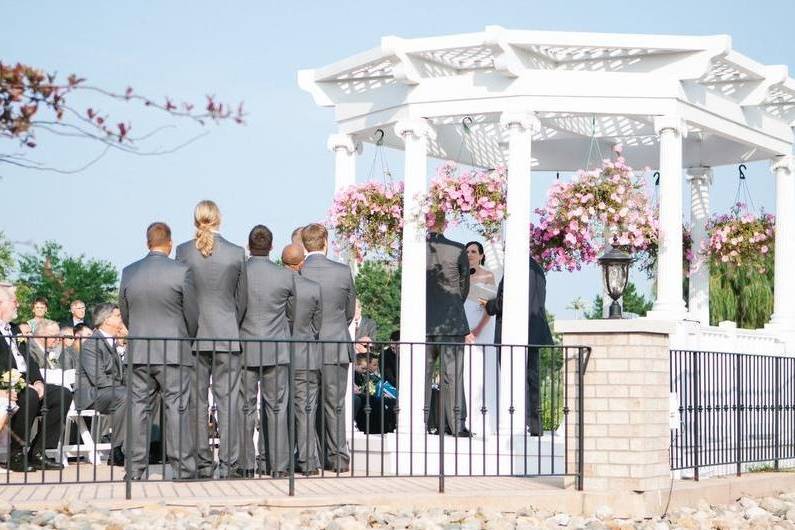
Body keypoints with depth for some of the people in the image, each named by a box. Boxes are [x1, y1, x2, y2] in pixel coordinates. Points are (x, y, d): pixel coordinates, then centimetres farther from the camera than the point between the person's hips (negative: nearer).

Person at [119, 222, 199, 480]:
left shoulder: (128, 273, 3)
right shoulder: (181, 272, -8)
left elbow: (125, 315, 11)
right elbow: (193, 315, -2)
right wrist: (186, 340, 16)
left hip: (138, 352, 3)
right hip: (174, 352, -3)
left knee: (139, 408, 8)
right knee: (177, 409, -1)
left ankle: (135, 469, 9)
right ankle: (183, 469, -2)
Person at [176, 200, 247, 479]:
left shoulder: (183, 251, -3)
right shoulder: (236, 253, -2)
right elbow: (242, 299, 5)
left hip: (193, 336, 0)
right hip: (227, 335, 0)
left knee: (197, 401, 6)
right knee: (228, 401, 2)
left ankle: (202, 463, 6)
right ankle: (228, 463, 0)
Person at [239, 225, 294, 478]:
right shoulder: (285, 276, -6)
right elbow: (293, 313, 7)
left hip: (244, 350, 0)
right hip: (276, 351, 0)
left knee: (245, 409, 7)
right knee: (276, 409, 6)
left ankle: (246, 465, 8)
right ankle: (279, 465, 5)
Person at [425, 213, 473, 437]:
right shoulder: (458, 251, -6)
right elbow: (464, 287, 5)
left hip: (423, 324, 1)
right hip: (451, 321, -1)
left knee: (421, 374, 8)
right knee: (452, 374, 2)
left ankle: (419, 423, 9)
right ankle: (457, 425, 2)